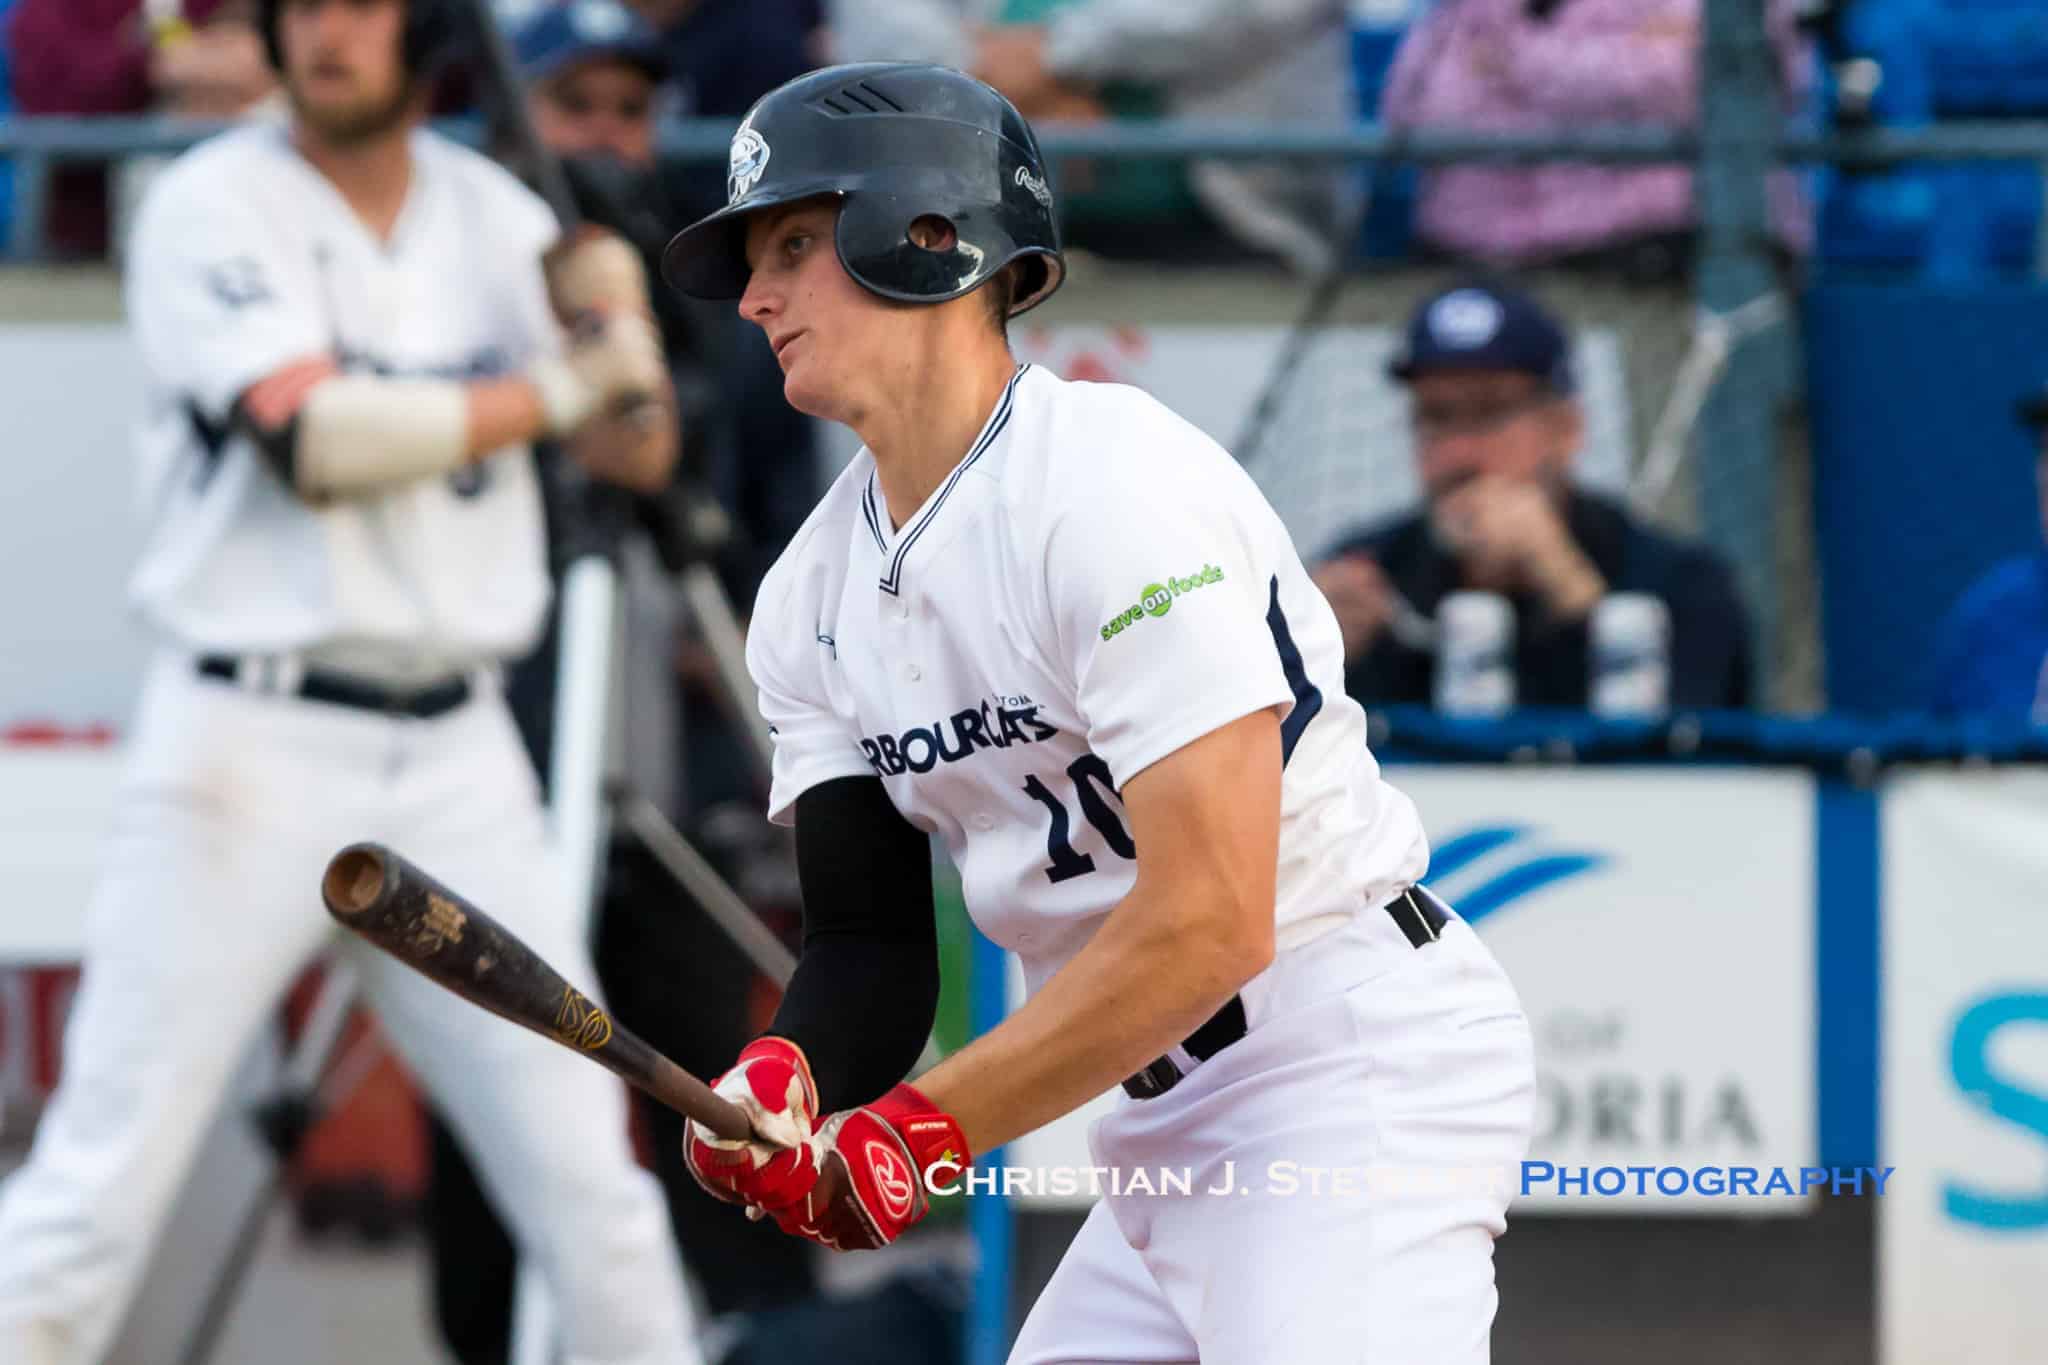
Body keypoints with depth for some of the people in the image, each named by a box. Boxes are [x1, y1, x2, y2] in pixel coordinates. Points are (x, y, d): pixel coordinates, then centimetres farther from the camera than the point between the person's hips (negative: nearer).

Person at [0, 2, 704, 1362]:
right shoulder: (217, 207, -6)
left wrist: (615, 319, -12)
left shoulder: (493, 215, 10)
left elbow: (631, 446, 10)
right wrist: (554, 391, -9)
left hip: (459, 760, 5)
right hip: (254, 750, -5)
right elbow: (317, 442, -18)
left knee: (589, 1177, 6)